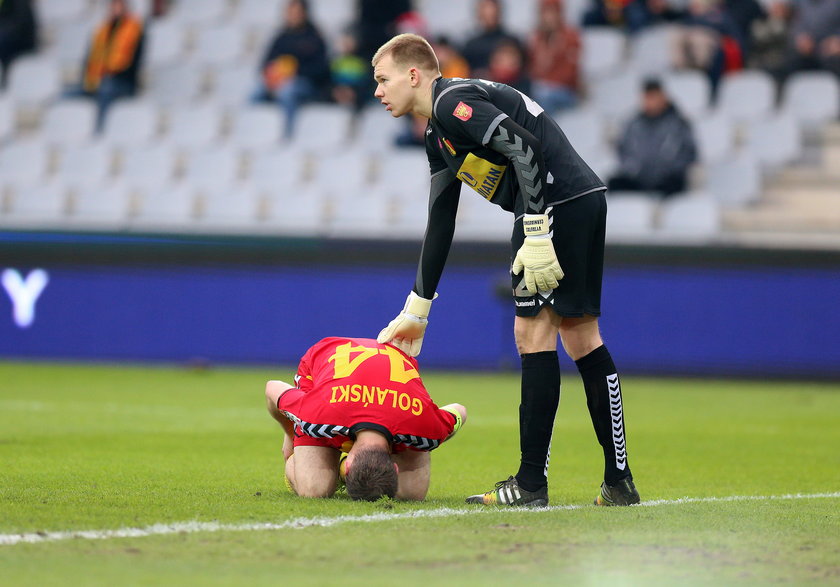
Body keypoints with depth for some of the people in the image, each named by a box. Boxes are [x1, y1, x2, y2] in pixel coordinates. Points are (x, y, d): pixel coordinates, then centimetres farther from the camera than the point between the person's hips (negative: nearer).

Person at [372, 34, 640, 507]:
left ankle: (531, 484, -7)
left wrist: (536, 235, -22)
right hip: (585, 203, 10)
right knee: (580, 338, 10)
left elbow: (524, 148, -20)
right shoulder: (439, 137, 23)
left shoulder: (453, 101, -8)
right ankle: (619, 482, 12)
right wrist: (416, 311, 30)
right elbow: (440, 226, 28)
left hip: (559, 204, -10)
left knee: (534, 332, -8)